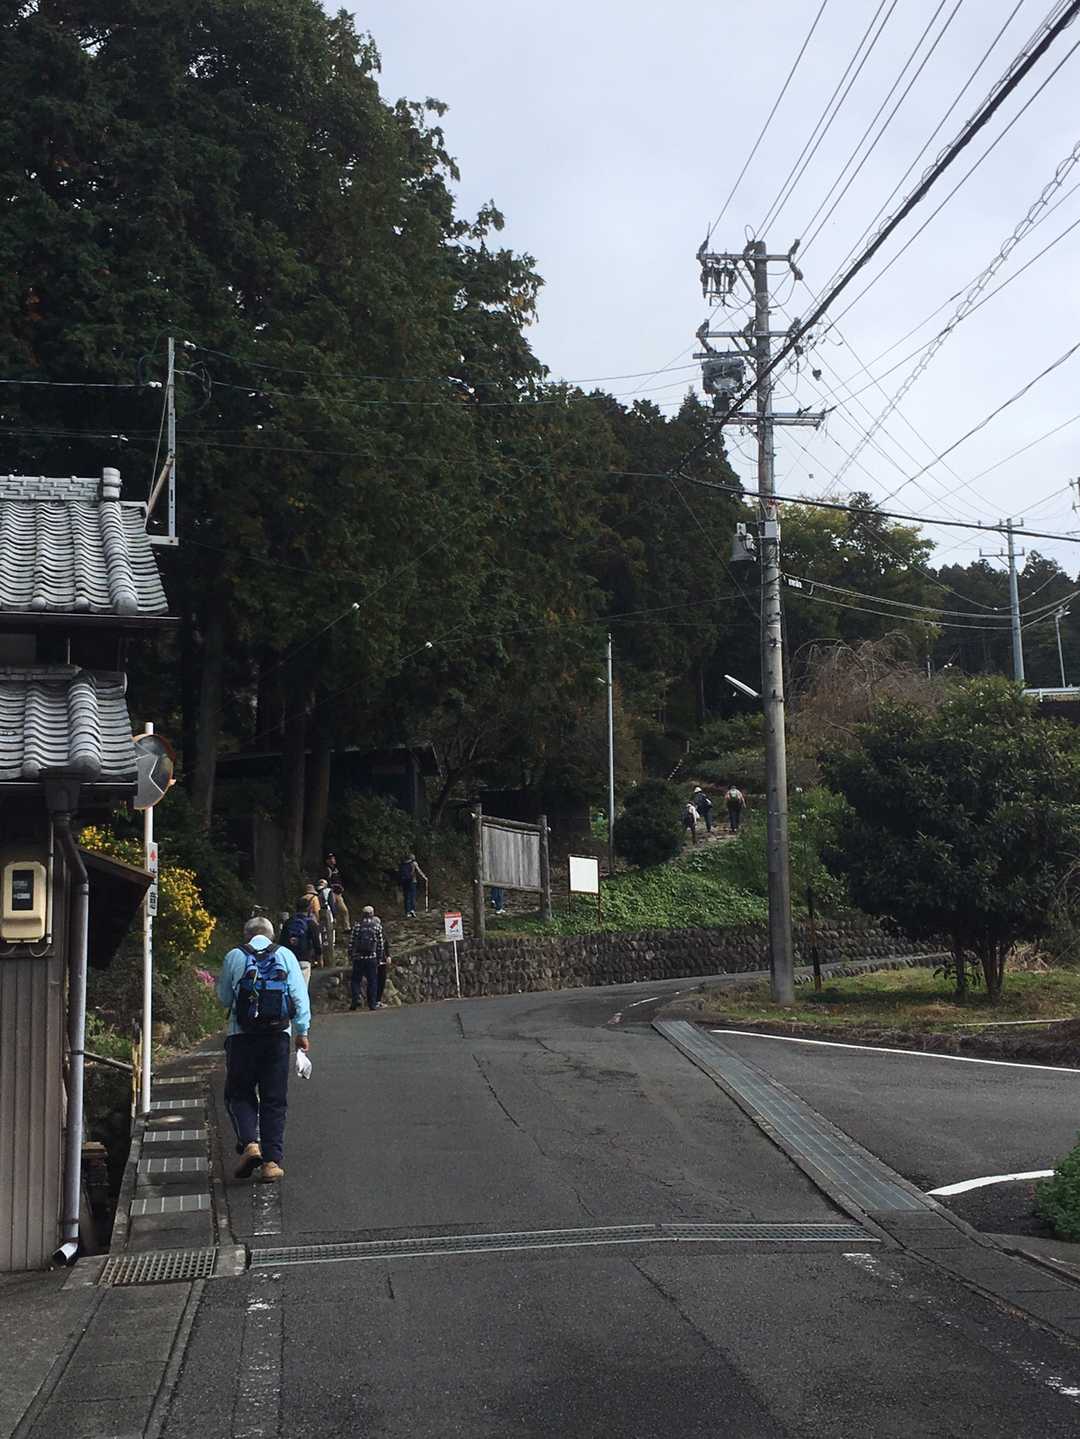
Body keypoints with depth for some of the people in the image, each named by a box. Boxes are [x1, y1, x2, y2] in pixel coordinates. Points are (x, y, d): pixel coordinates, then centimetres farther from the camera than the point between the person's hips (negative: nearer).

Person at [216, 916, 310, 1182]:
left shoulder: (234, 956, 5)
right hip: (278, 1035, 1)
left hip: (242, 1035, -1)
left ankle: (249, 1143, -9)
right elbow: (300, 995, 0)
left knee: (239, 1094, 12)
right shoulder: (285, 955, 6)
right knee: (274, 1100, 7)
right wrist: (302, 1031, 3)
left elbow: (224, 999, 11)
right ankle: (272, 1161, 3)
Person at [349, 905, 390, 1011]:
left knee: (356, 980, 8)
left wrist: (350, 956, 10)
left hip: (358, 958, 0)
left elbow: (351, 943, 0)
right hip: (372, 958, 0)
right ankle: (373, 1003, 4)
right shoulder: (378, 927, 2)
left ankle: (356, 1000, -8)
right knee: (372, 981, 6)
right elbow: (381, 945, 3)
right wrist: (379, 959, 10)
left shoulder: (356, 927, 0)